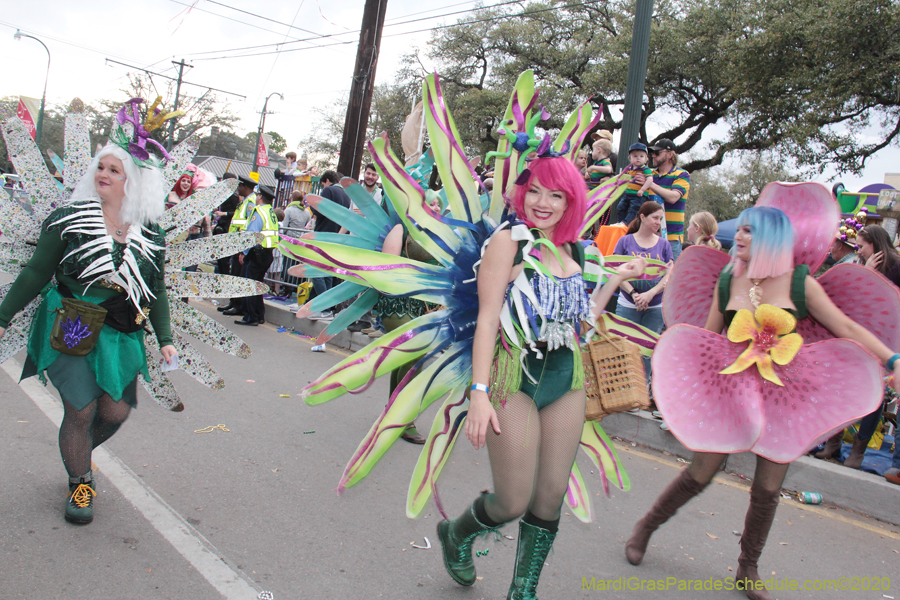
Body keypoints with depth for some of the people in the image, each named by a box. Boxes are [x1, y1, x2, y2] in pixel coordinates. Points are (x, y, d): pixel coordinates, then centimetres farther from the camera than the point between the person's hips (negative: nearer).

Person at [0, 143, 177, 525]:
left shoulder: (150, 234, 3)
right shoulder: (69, 218, -3)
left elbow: (157, 291, 10)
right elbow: (37, 273, 1)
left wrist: (164, 339, 8)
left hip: (121, 335, 3)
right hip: (72, 330, -2)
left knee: (116, 410, 2)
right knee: (81, 410, -2)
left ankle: (79, 454, 36)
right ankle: (80, 483, 23)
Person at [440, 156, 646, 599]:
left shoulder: (573, 252, 12)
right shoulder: (509, 241, -6)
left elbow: (580, 319, 13)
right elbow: (488, 318, -12)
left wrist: (617, 278, 16)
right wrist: (479, 393, -19)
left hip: (566, 379, 6)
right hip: (515, 377, -6)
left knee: (551, 498, 7)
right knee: (513, 502, -3)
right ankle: (456, 534, 30)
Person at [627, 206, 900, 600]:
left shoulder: (800, 283, -3)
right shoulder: (728, 281, 0)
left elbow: (846, 327, -5)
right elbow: (707, 337, 7)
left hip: (783, 396, 0)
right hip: (730, 389, 0)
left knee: (768, 489, 7)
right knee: (700, 473, 2)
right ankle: (646, 527, 26)